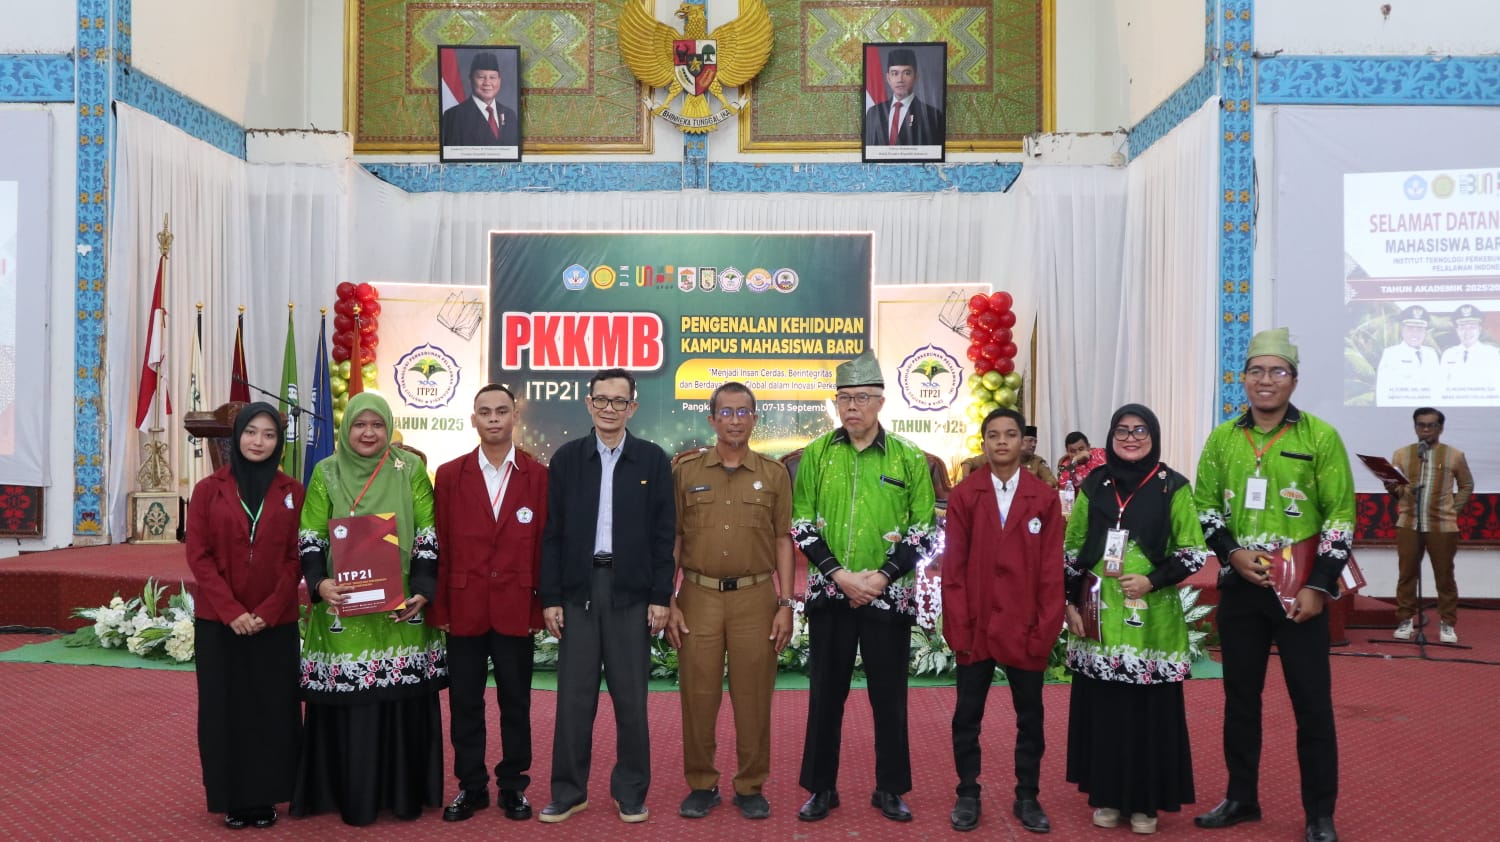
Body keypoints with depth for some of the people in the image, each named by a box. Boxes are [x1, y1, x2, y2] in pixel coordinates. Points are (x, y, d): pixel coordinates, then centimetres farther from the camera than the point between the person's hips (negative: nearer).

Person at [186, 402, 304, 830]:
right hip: (218, 622, 0)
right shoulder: (208, 490, 2)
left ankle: (265, 797, 17)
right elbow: (198, 556, -3)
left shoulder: (293, 493, 2)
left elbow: (297, 558, -1)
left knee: (272, 709, 4)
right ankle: (231, 799, 18)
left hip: (276, 623, 0)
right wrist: (231, 610, -13)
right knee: (224, 709, 5)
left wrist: (267, 611, -12)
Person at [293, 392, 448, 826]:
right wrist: (319, 583, -16)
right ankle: (351, 796, 12)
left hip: (401, 606, 0)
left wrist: (423, 590, -11)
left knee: (403, 703, 3)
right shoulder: (326, 473, 4)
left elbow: (428, 535, 1)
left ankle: (404, 792, 16)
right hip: (343, 608, 0)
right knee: (347, 705, 0)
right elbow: (311, 538, 1)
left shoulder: (411, 469, 3)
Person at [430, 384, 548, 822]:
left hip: (516, 609, -1)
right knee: (464, 701, 9)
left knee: (515, 701, 9)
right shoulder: (449, 475, 4)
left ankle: (512, 785, 22)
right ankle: (470, 785, 23)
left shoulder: (538, 476, 1)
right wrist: (438, 607, -2)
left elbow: (546, 546, 0)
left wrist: (542, 605, -3)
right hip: (463, 608, 1)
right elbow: (439, 547, 2)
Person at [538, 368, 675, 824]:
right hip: (579, 588, 1)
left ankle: (631, 791, 19)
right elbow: (553, 532, 3)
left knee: (630, 696, 6)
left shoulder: (653, 459, 2)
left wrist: (661, 596, -4)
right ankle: (568, 790, 18)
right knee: (574, 694, 6)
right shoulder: (567, 457, 5)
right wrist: (550, 597, -1)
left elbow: (664, 534, 1)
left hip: (631, 591, -1)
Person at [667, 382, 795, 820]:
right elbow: (672, 540, 4)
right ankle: (701, 784, 21)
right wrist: (668, 603, -1)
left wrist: (785, 603, -1)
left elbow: (783, 541, 4)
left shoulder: (774, 473, 4)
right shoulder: (686, 471, 4)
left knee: (753, 696, 6)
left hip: (755, 597, 0)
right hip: (698, 596, 0)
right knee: (698, 695, 6)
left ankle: (751, 786, 19)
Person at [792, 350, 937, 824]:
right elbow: (801, 524, 0)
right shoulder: (817, 453, 3)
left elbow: (924, 530, -2)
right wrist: (839, 574, -11)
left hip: (889, 596, -1)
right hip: (829, 593, 1)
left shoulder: (909, 458, 0)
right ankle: (821, 788, 22)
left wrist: (883, 575, -12)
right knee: (825, 694, 8)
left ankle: (890, 789, 23)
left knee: (889, 696, 8)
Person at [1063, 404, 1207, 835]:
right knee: (1102, 706, 7)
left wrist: (1153, 581, -14)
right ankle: (1106, 795, 20)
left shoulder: (1173, 487, -1)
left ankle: (1145, 801, 17)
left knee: (1151, 707, 3)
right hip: (1099, 617, 2)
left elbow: (1194, 552, -2)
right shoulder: (1094, 485, 6)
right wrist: (1071, 602, 4)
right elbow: (1073, 550, 10)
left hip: (1152, 618, -2)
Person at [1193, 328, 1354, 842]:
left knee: (1311, 702, 3)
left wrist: (1318, 586, -12)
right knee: (1240, 696, 12)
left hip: (1300, 588, -3)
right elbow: (1204, 506, 9)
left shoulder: (1321, 436, -5)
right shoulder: (1222, 439, 5)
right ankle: (1241, 799, 26)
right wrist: (1232, 552, -9)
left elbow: (1340, 517, -6)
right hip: (1238, 587, 3)